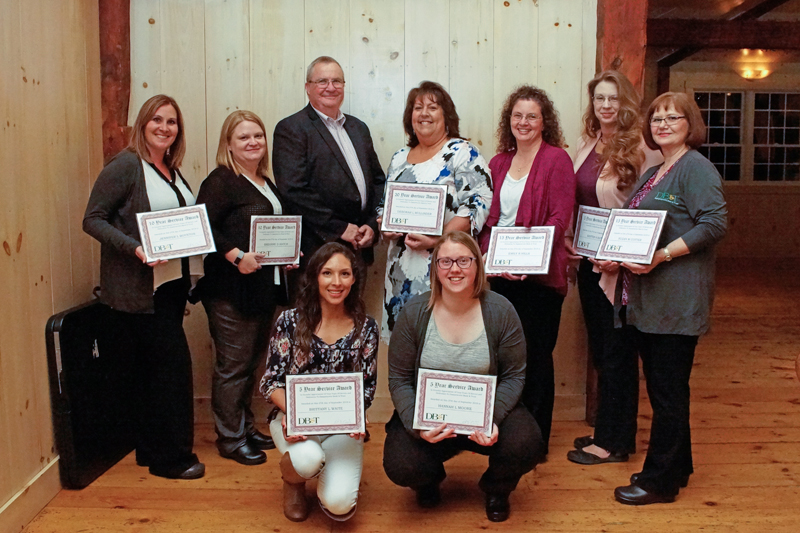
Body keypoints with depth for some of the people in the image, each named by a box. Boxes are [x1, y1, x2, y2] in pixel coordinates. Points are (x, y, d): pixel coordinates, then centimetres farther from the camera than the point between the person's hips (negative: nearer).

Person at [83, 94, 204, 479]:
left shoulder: (171, 170, 14)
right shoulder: (125, 165, -9)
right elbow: (92, 219, -12)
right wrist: (134, 248, -24)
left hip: (172, 282, 8)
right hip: (138, 287, -8)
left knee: (152, 368, 14)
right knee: (173, 361, -7)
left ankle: (151, 450, 26)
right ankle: (170, 457, 6)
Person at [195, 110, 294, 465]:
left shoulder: (266, 185, 17)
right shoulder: (220, 182, -10)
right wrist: (236, 255, -27)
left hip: (263, 288, 9)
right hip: (232, 291, -9)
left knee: (253, 360, 17)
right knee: (233, 365, 0)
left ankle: (245, 427, 30)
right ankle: (230, 439, 12)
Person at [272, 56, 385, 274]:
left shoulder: (359, 128, 17)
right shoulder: (290, 129, -4)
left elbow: (378, 181, 18)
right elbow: (294, 191, -14)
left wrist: (372, 225, 2)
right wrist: (340, 228, -14)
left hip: (359, 247, 6)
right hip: (316, 251, -5)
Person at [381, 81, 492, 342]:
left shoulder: (462, 153, -4)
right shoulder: (399, 158, 17)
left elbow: (479, 204, -13)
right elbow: (385, 204, 24)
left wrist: (436, 239, -20)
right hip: (401, 266, 6)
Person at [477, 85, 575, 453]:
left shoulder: (556, 159, -4)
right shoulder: (498, 163, 14)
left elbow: (559, 219, -11)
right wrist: (489, 254, -2)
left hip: (539, 274, -5)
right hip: (499, 273, 5)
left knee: (535, 355, 3)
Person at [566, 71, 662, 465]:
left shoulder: (642, 149, -11)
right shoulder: (585, 145, 10)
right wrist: (567, 239, 3)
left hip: (619, 267, -7)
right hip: (589, 263, 7)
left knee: (616, 353, 3)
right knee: (600, 350, 15)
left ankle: (613, 442, 16)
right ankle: (609, 430, 30)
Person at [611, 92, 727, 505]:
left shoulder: (696, 168, -7)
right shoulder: (652, 174, 20)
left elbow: (715, 223, -19)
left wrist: (663, 255, -23)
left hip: (675, 298, -9)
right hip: (645, 298, 9)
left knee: (668, 390, -1)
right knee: (661, 387, 15)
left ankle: (659, 480, 10)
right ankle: (676, 467, 29)